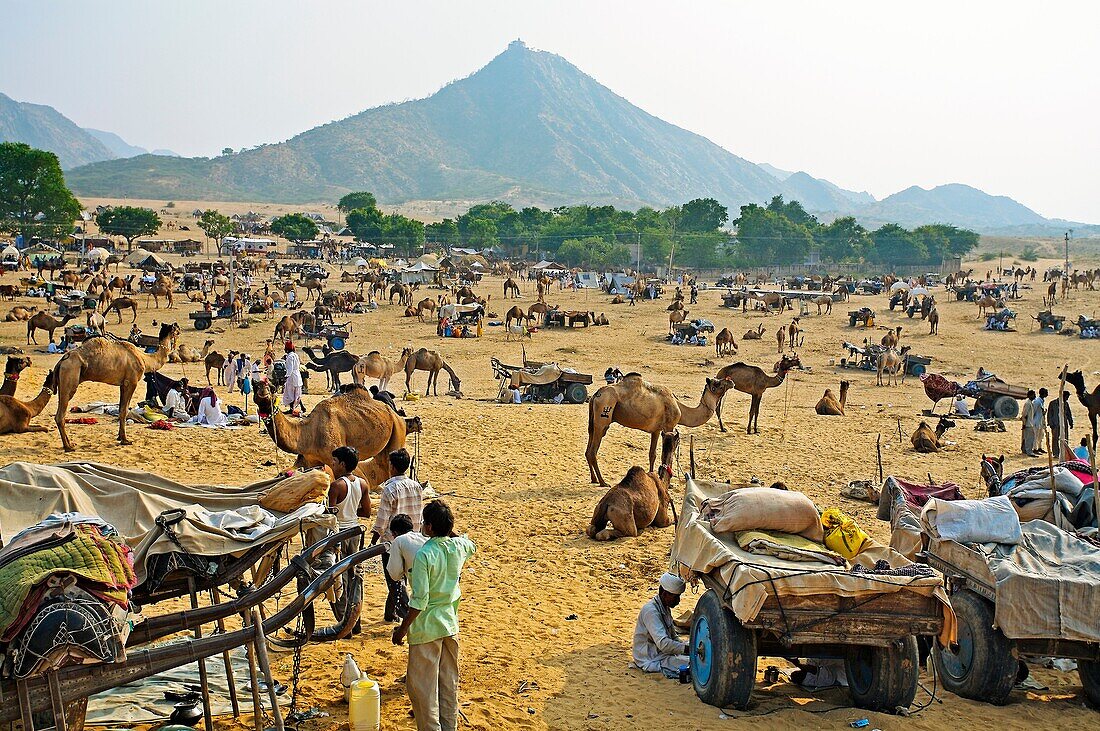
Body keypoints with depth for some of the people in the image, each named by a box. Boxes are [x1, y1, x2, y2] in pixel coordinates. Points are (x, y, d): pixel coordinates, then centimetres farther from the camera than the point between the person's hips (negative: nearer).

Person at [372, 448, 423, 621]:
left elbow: (382, 520, -15)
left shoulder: (390, 489, -17)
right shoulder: (416, 487, 2)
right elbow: (419, 516, 8)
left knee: (395, 581, -1)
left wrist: (373, 542, -6)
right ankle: (390, 613, 32)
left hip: (391, 541, -6)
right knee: (398, 578, 20)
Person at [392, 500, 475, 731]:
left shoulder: (424, 556, -22)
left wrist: (402, 629, -12)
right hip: (451, 625, 7)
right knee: (448, 683, 18)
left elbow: (419, 601, -22)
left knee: (421, 686, 5)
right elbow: (472, 546, 25)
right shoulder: (459, 547, -4)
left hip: (426, 628, -7)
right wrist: (449, 530, 16)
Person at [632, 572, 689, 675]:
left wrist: (689, 646, -1)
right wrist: (687, 649, -32)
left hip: (661, 653, 10)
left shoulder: (666, 609, 9)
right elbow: (663, 644, -33)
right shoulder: (650, 611, -23)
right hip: (650, 660, -10)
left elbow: (673, 637, 18)